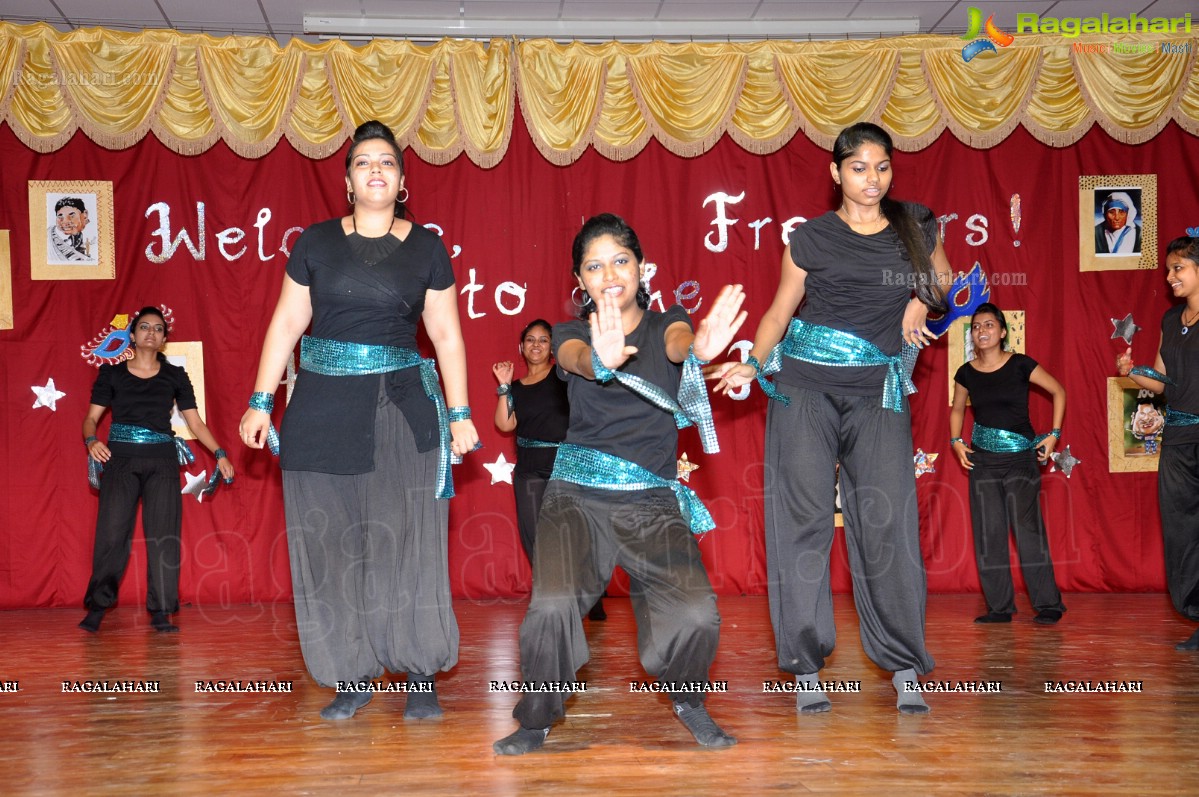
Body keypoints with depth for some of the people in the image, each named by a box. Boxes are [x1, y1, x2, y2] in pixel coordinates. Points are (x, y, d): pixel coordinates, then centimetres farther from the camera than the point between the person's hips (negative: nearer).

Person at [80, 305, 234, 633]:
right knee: (112, 531, -6)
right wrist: (91, 441, -16)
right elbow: (91, 418, 6)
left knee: (163, 533, -3)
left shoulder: (175, 376, 9)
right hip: (120, 459, -1)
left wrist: (219, 453, -2)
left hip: (162, 461, 1)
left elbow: (195, 422, 9)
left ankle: (161, 612, 1)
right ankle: (97, 608, 2)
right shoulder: (111, 374, 7)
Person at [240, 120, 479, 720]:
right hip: (323, 408, 1)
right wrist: (261, 402, 4)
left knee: (404, 539, -3)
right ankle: (353, 677, 12)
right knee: (332, 542, 2)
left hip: (403, 405, -1)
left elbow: (446, 334, 6)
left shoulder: (426, 247, 6)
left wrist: (459, 414, 2)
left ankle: (420, 675, 5)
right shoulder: (316, 242, 7)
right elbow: (286, 324, 8)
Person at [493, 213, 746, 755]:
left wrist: (701, 349, -45)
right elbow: (576, 359, -19)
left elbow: (678, 343, -18)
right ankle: (536, 721, 2)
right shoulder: (571, 334, 6)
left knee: (696, 614, -19)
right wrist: (601, 360, -46)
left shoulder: (666, 323, 8)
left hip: (652, 498, 0)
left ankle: (688, 700, 14)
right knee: (552, 606, -24)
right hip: (577, 494, 0)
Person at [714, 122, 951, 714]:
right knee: (803, 519, -5)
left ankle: (904, 669, 3)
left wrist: (921, 302, 4)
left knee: (886, 524, -6)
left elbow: (942, 279, 26)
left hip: (879, 394, 1)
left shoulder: (916, 227, 11)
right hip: (804, 388, -1)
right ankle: (806, 669, 2)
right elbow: (779, 311, 7)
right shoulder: (811, 238, 5)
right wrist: (751, 364, -8)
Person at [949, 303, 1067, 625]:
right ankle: (999, 607, 10)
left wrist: (1054, 435, -2)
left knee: (1027, 530, -6)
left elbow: (1058, 391, 4)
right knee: (988, 533, 2)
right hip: (982, 460, 4)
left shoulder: (1020, 365, -6)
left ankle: (1048, 604, 2)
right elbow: (957, 409, 21)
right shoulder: (966, 373, 3)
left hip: (1020, 457, -4)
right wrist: (956, 442, 6)